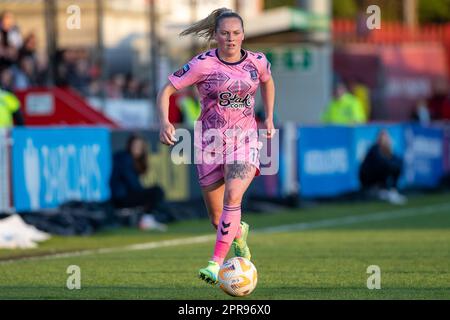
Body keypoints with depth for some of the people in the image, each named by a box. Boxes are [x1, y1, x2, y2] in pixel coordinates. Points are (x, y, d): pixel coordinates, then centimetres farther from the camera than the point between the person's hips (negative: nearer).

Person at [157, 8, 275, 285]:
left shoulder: (257, 62, -1)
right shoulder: (204, 64, -10)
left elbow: (267, 82, 23)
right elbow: (166, 91, -9)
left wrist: (269, 118, 16)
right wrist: (165, 122, -25)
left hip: (245, 140, 0)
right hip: (210, 142, 0)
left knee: (232, 197, -26)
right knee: (217, 218, 8)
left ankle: (217, 263, -26)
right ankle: (239, 232, 44)